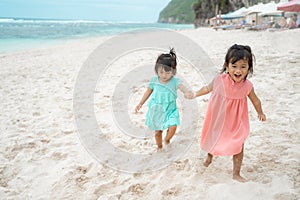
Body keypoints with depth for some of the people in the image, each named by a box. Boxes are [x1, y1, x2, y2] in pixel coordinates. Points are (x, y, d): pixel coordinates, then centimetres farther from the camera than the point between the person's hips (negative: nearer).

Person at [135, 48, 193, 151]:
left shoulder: (175, 81, -19)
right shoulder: (154, 80, -11)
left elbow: (181, 86, -41)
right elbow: (148, 92, 5)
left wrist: (187, 92, -65)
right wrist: (140, 104, 11)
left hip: (170, 111, -2)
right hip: (156, 111, 2)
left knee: (173, 127, -20)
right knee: (157, 131, 13)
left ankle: (167, 139, 16)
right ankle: (159, 147, 42)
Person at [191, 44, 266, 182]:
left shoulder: (247, 86, -18)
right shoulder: (219, 80, -22)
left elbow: (256, 101, 3)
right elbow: (208, 88, 1)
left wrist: (260, 113, 18)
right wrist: (195, 94, 11)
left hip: (236, 123, 0)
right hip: (218, 121, 0)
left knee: (238, 147, 3)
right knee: (213, 140, 22)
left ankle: (236, 174, 23)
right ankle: (209, 157, 54)